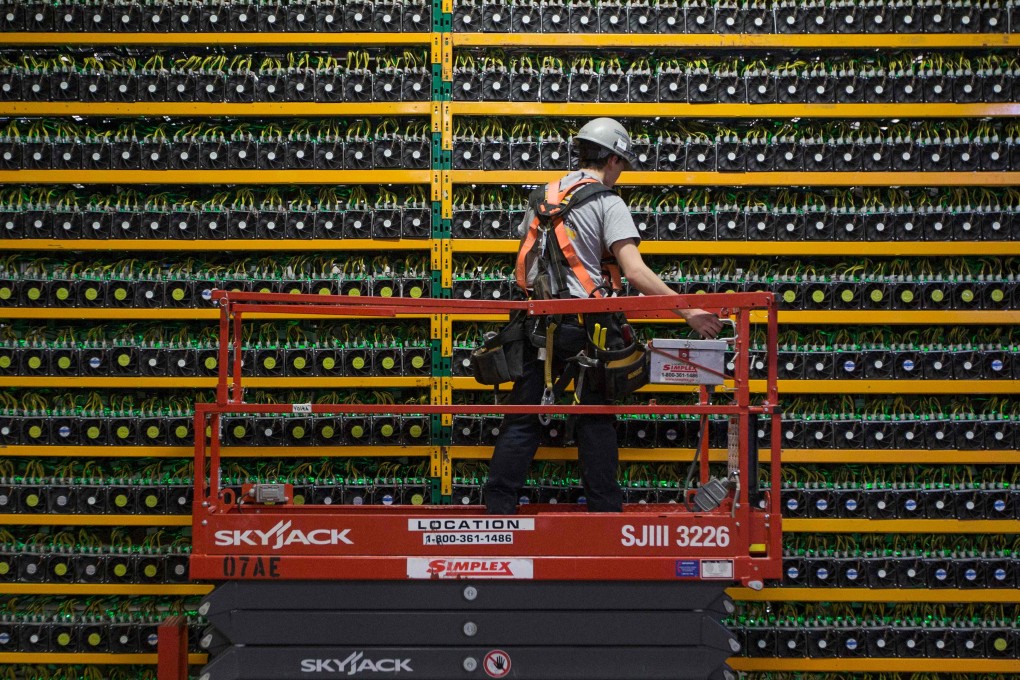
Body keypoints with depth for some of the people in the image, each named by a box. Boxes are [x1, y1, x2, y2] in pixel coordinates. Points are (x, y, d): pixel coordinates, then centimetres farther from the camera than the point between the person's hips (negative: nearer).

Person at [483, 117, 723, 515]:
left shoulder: (544, 196, 15)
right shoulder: (608, 203, -5)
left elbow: (524, 261, 22)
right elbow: (635, 273, -16)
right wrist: (688, 313, -16)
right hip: (582, 322, -5)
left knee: (523, 419, 7)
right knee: (595, 421, 6)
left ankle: (498, 509, 3)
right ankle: (605, 512, 8)